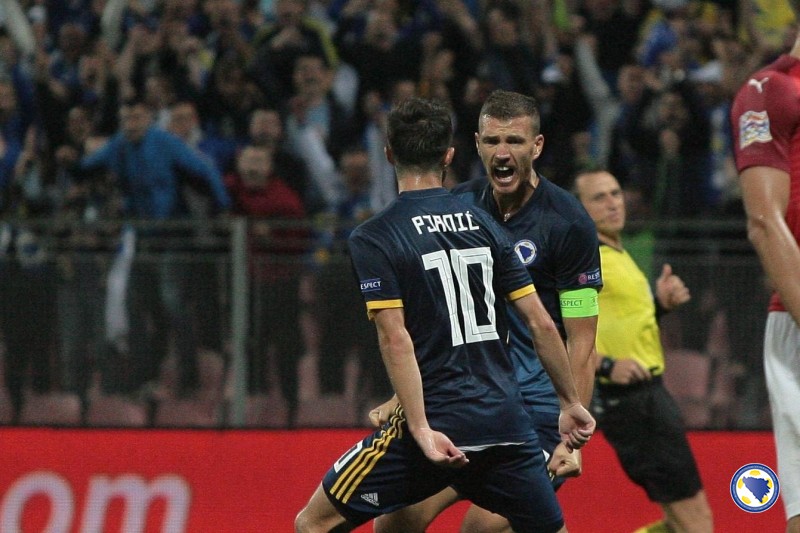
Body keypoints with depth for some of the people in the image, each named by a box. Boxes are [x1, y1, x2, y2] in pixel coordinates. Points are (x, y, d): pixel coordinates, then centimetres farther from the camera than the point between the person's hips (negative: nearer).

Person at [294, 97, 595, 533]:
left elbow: (396, 339, -14)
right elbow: (540, 323, 7)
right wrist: (571, 403, 16)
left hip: (439, 424, -4)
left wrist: (421, 429, -17)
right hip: (507, 424, 4)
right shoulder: (483, 224, 9)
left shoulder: (373, 239, -4)